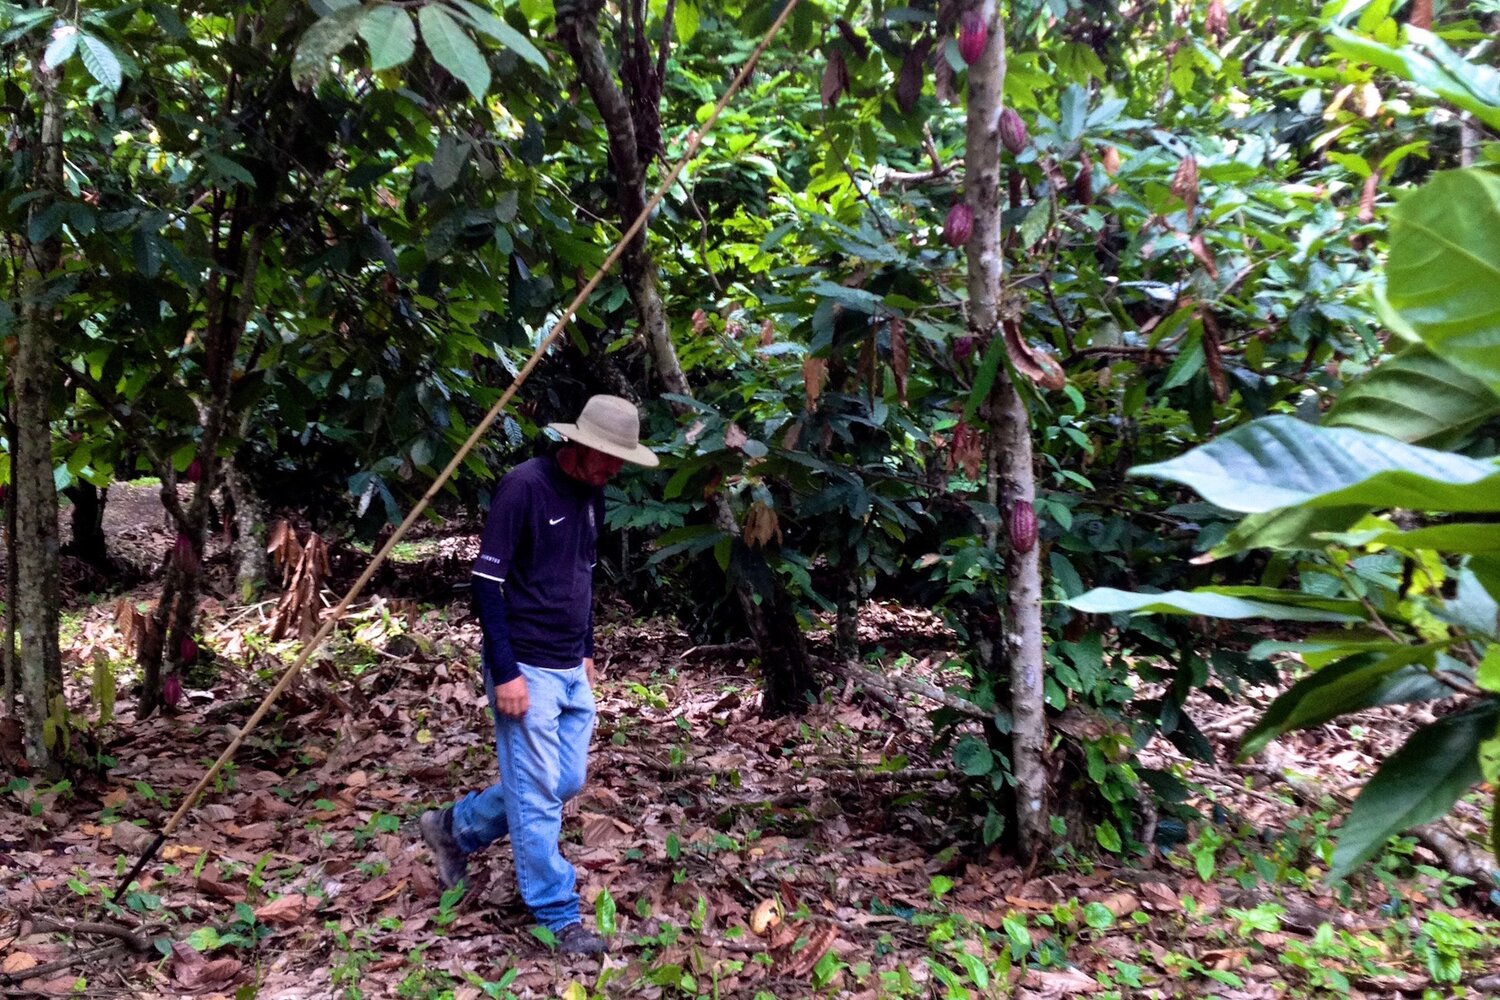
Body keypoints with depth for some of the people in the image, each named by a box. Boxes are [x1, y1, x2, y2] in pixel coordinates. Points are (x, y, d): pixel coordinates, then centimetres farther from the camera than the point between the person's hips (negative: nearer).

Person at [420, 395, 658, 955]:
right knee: (537, 795, 0)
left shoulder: (591, 494, 8)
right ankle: (557, 914, 15)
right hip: (526, 670, -8)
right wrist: (505, 672, -19)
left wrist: (586, 652, 18)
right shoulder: (525, 485, -16)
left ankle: (455, 829, 32)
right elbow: (487, 581, -17)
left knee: (566, 782, 13)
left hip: (572, 671, 9)